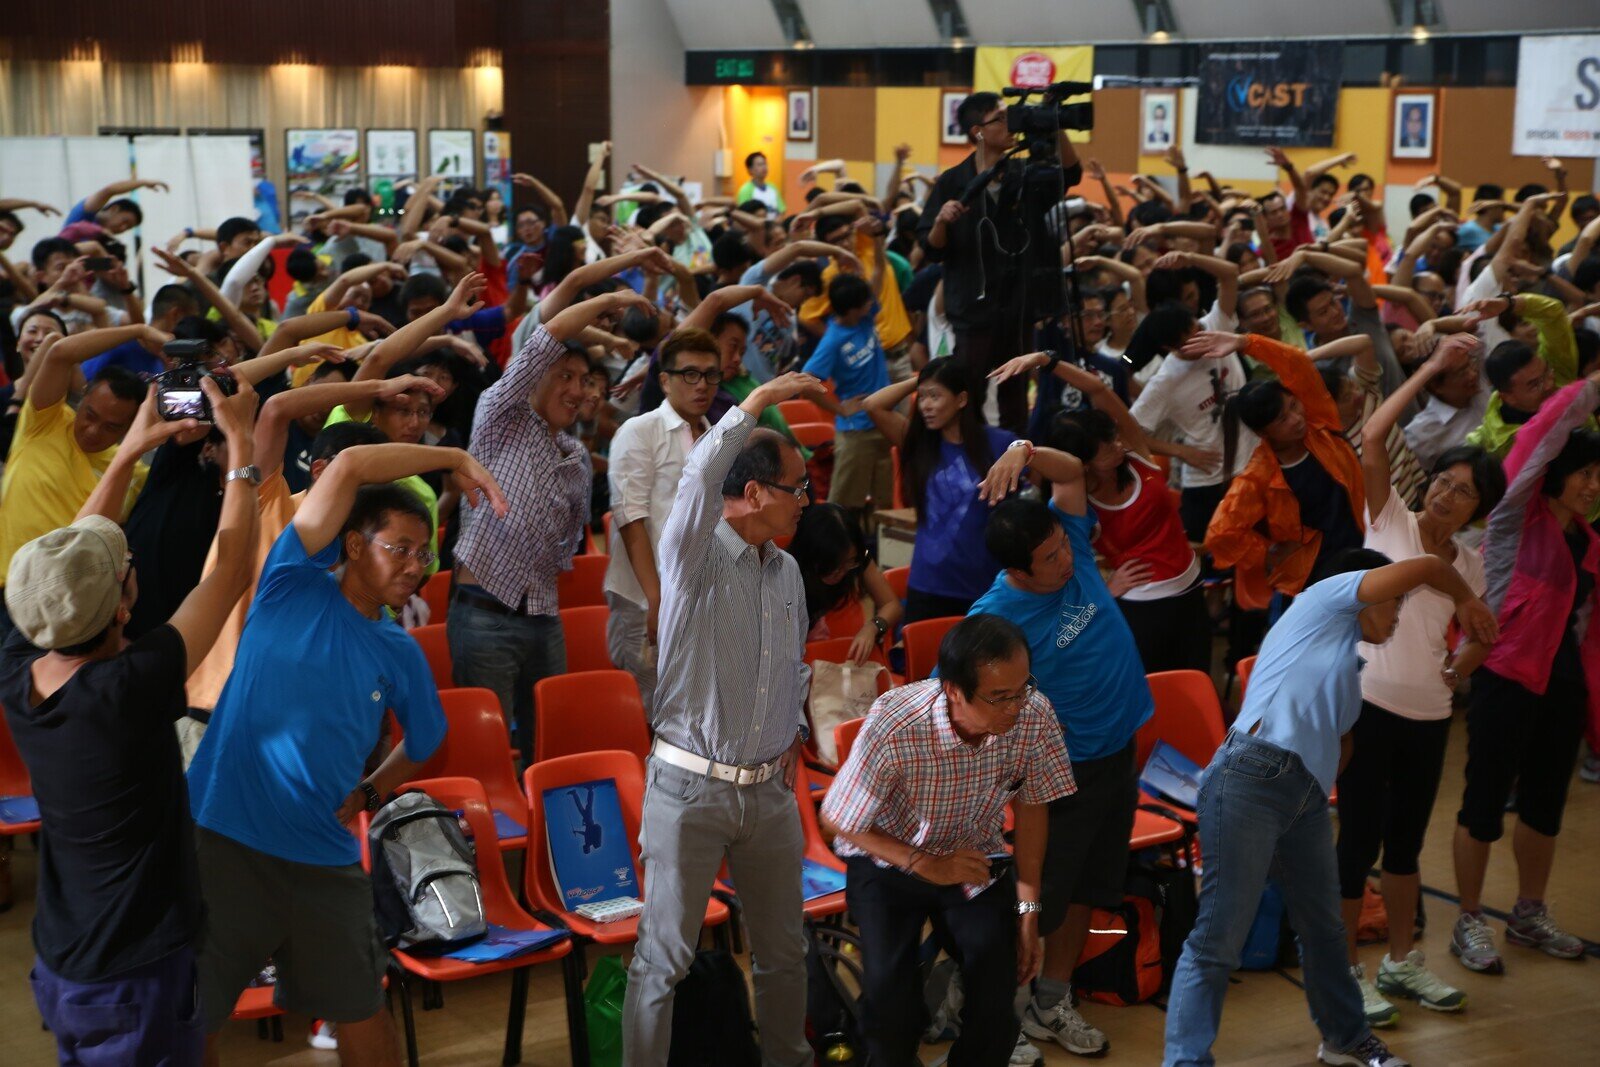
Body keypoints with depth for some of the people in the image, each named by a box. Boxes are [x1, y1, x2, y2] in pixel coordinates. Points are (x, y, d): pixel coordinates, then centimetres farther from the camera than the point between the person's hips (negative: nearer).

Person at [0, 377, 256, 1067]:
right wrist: (240, 441, -8)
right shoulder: (131, 689, -29)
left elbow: (73, 555, 8)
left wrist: (129, 453, 13)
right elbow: (232, 567, -19)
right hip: (136, 983, -6)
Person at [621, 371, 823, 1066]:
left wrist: (793, 729, 10)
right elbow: (701, 479, -32)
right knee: (665, 954, 0)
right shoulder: (694, 555, -11)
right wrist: (760, 400, -28)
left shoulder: (788, 571, 9)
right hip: (691, 785, -6)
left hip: (769, 788, 6)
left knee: (784, 949, 16)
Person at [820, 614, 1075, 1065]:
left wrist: (1028, 906, -5)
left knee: (997, 979, -20)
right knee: (890, 991, -24)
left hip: (976, 859, 2)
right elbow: (837, 820, -16)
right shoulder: (894, 726, -32)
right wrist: (925, 865, -22)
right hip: (890, 857, -2)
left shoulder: (1034, 716, -23)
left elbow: (1031, 803, -3)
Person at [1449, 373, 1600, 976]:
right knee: (1486, 801, 2)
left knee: (1546, 802, 16)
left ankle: (1529, 915, 32)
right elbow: (1542, 436, -18)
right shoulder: (1517, 519, -7)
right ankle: (1469, 923, 15)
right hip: (1508, 678, -7)